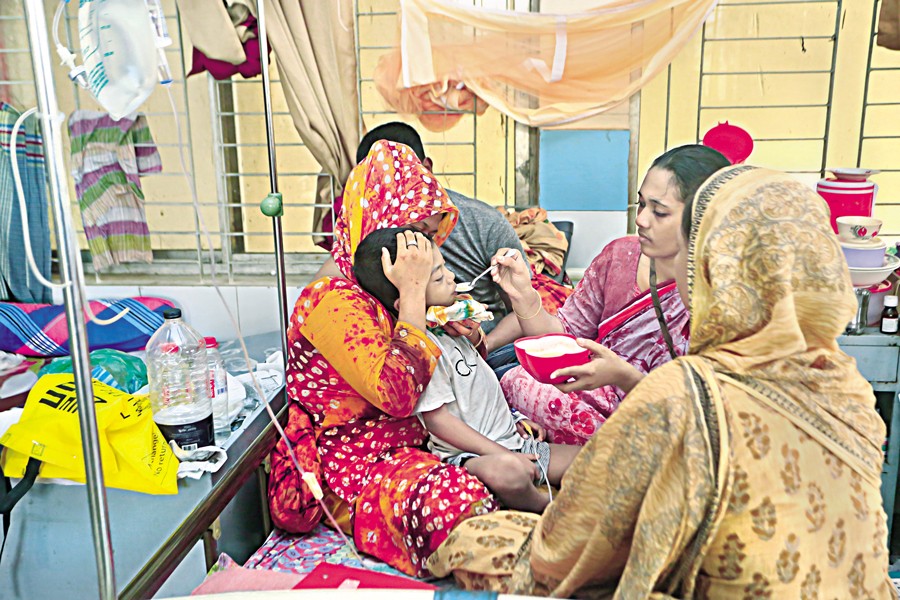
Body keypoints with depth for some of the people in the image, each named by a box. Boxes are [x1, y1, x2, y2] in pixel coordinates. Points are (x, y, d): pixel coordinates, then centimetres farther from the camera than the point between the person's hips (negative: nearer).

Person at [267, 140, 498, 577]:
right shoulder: (332, 300, -17)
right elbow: (399, 395, -25)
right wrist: (413, 291, -21)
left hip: (403, 443, 9)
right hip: (349, 463, -8)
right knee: (455, 499, -35)